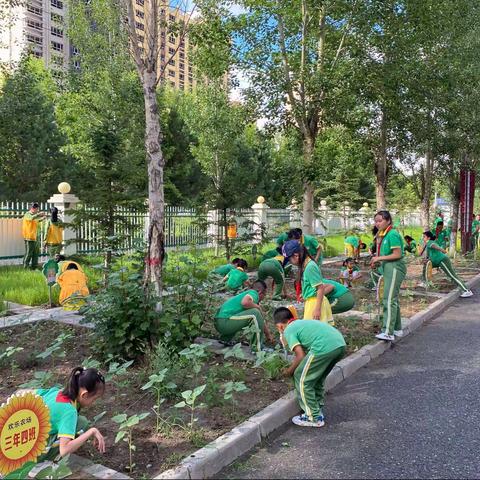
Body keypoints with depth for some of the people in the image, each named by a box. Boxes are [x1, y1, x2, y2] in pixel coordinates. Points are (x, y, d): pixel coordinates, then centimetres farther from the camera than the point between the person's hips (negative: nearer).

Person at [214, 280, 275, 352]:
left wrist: (268, 335, 43)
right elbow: (245, 302, -28)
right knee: (255, 313, -15)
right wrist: (258, 307, -7)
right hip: (224, 322, -10)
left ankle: (225, 339, 23)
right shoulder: (254, 293, -2)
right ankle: (258, 347, -9)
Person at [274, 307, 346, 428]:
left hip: (325, 348, -9)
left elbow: (301, 356, -1)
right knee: (318, 378, 28)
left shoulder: (288, 330, 8)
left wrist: (289, 371, 15)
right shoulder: (302, 323, 31)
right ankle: (318, 410, 36)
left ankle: (314, 418, 16)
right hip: (340, 343, 9)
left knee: (302, 379, 9)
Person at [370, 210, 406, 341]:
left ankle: (388, 333, -15)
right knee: (393, 299, 16)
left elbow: (397, 254, -18)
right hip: (388, 269, 10)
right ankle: (397, 329, 26)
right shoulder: (382, 235, 14)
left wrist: (380, 258, -16)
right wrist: (377, 262, 6)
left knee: (389, 300, -14)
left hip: (394, 268, -10)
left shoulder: (392, 234, -13)